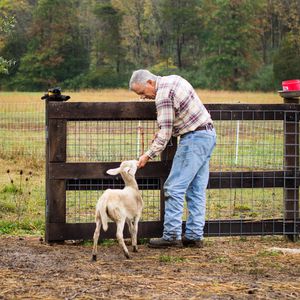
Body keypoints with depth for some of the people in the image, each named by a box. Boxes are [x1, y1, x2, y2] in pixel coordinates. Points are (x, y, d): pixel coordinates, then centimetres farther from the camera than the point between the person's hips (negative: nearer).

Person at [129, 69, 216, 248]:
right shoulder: (173, 80, 14)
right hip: (208, 134, 10)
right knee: (197, 190, 9)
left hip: (194, 138, -10)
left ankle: (171, 236, -8)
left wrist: (149, 155, -10)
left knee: (175, 188, -8)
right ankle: (195, 236, 9)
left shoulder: (163, 94, -15)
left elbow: (165, 132, -16)